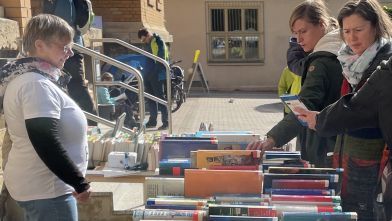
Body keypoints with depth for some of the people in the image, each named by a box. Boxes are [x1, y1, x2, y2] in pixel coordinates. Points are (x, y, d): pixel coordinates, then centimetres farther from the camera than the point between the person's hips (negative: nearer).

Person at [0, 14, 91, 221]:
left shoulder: (24, 78, 11)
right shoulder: (37, 84, -21)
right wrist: (80, 183, -21)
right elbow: (47, 144, -27)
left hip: (36, 184, 10)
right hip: (46, 188, -10)